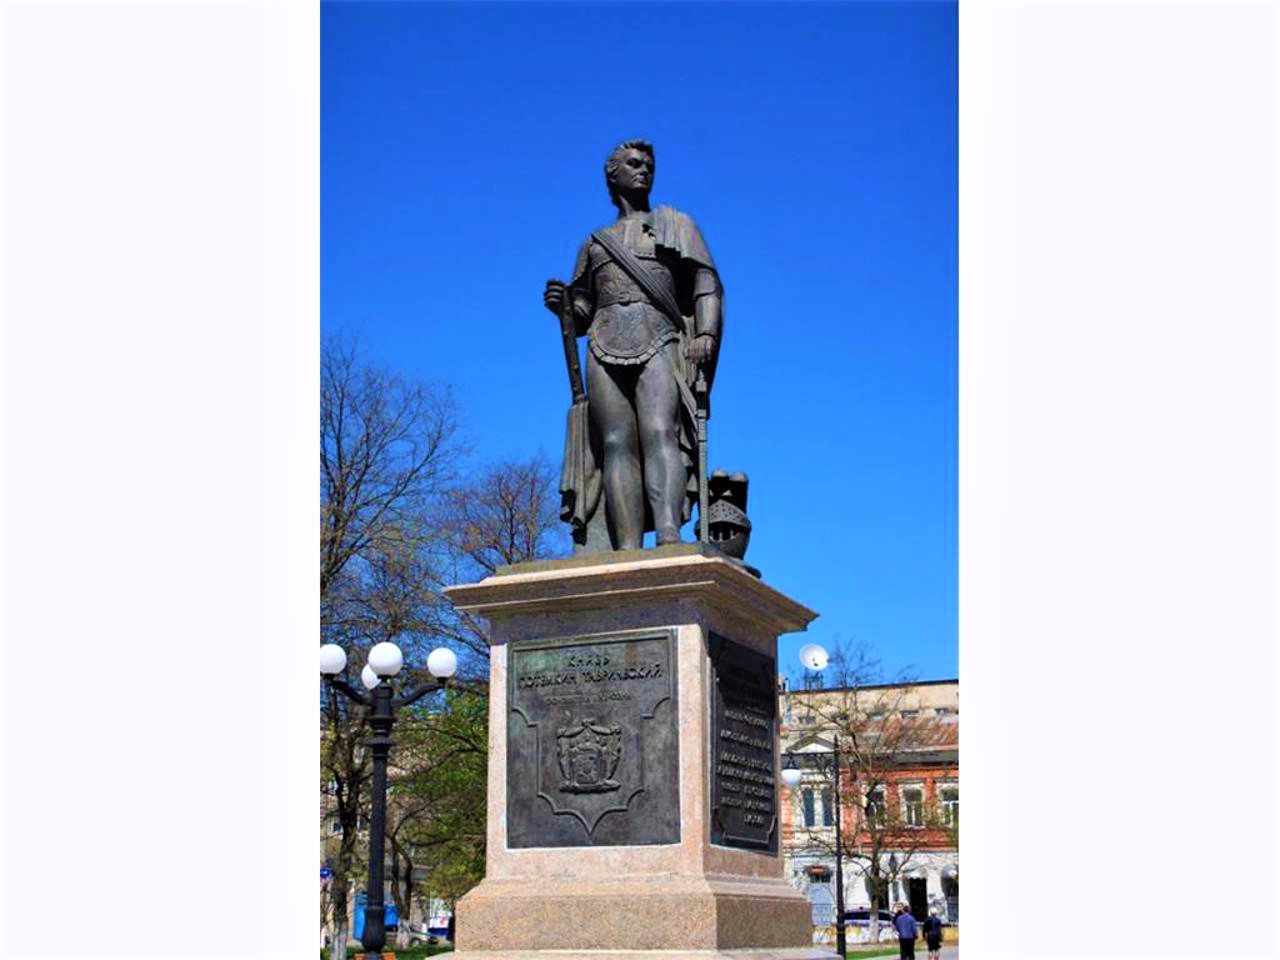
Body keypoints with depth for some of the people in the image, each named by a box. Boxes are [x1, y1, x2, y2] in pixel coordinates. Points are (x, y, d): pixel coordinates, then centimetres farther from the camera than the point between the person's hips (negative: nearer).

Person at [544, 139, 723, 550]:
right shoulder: (595, 242, 29)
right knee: (616, 445, -14)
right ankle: (628, 556, -25)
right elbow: (581, 317, 24)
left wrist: (706, 334, -11)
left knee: (659, 432, -24)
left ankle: (669, 538, -43)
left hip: (660, 344, -2)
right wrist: (560, 304, 0)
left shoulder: (675, 223, 22)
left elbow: (708, 286, 9)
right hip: (606, 348, 3)